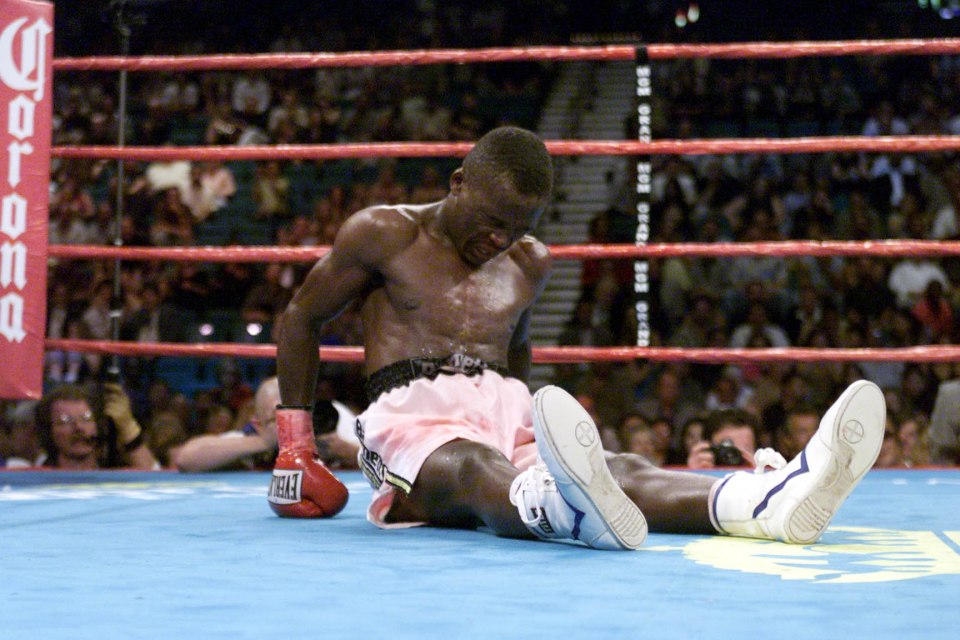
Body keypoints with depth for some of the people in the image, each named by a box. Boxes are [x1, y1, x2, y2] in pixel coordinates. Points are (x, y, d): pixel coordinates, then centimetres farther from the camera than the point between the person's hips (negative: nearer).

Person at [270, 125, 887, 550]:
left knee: (617, 468, -29)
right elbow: (301, 318, 12)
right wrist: (296, 446, 9)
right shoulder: (384, 235, 4)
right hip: (413, 418, -4)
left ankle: (773, 501, -59)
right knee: (473, 467, -43)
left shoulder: (531, 265, 20)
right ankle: (565, 510, -81)